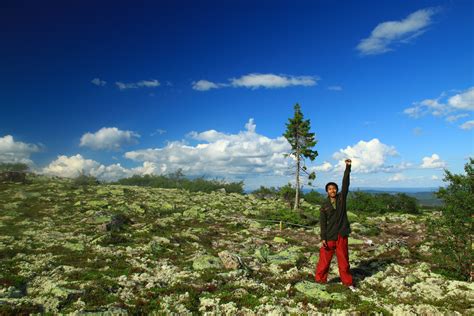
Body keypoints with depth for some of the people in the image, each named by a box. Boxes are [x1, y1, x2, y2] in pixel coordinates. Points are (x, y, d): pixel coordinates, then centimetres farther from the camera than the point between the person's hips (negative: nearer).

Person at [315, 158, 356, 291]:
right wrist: (323, 238, -13)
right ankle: (320, 280, 19)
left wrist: (348, 167, -19)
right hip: (329, 237, -1)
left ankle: (348, 282, 25)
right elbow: (322, 223, -5)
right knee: (324, 259, 4)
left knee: (344, 260, 11)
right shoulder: (324, 206, -2)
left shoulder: (341, 198, 1)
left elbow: (345, 183, -10)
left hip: (342, 236, 1)